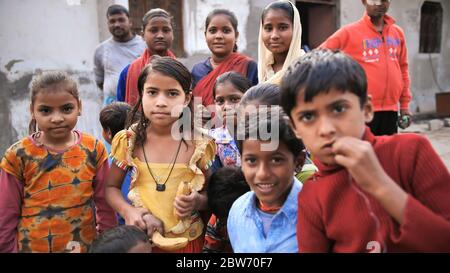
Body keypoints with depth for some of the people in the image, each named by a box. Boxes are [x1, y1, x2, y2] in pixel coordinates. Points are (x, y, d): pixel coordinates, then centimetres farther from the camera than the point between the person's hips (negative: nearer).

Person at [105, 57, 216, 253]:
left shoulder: (200, 143, -11)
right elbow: (111, 187, 2)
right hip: (141, 238, 1)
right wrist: (127, 211, -16)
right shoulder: (129, 141, -9)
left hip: (188, 240, 0)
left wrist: (198, 202, -21)